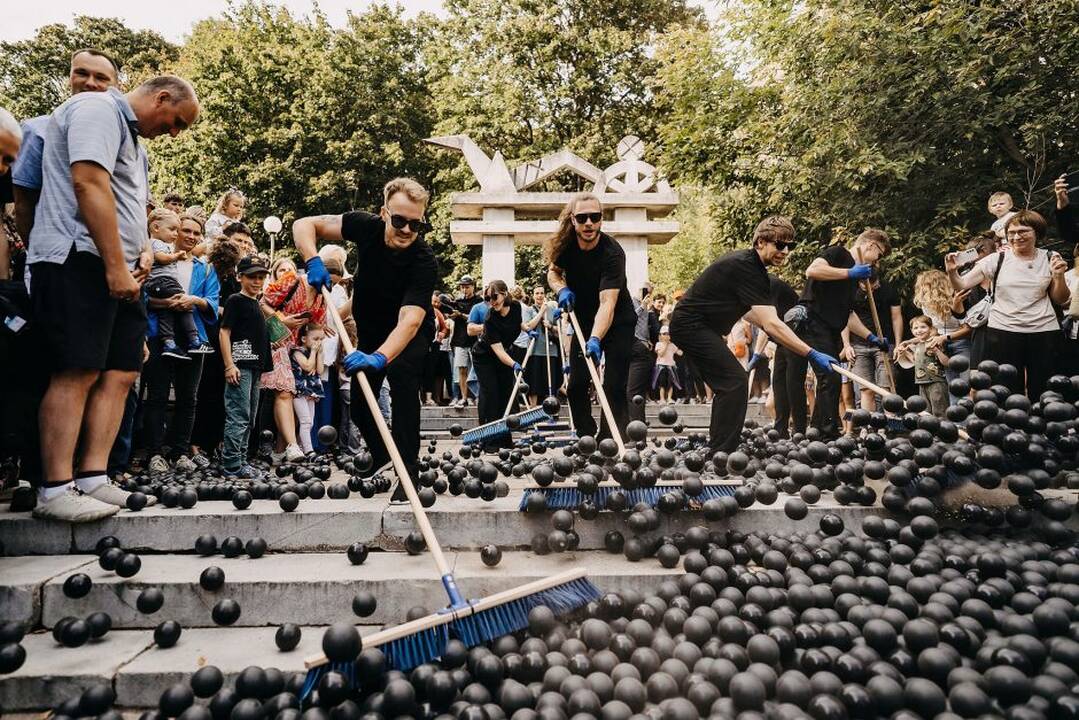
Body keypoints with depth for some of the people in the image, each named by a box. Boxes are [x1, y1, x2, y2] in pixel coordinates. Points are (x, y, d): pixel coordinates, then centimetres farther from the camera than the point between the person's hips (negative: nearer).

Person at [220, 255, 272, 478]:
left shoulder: (256, 303, 19)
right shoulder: (236, 300, -5)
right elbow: (224, 332, -11)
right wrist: (229, 365, -18)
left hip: (254, 366, 9)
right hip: (239, 365, -9)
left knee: (249, 418, 12)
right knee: (238, 416, -10)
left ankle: (240, 461, 20)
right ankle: (232, 466, -6)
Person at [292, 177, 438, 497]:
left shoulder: (425, 262, -33)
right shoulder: (367, 227, -22)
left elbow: (410, 319, -44)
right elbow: (304, 225, -15)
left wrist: (379, 357, -59)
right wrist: (313, 262, -34)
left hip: (411, 334, -4)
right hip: (370, 329, 4)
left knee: (403, 381, -29)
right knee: (359, 402, 7)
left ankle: (408, 473, -22)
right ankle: (382, 458, 33)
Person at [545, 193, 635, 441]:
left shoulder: (612, 253, -28)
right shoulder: (566, 244, -11)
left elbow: (608, 303, -38)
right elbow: (553, 271, 9)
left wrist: (595, 340, -52)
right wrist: (561, 289, -14)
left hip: (617, 323, -5)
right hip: (585, 322, 5)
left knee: (614, 388, -11)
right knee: (577, 385, 2)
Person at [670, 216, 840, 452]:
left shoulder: (746, 262, 10)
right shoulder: (747, 268, -21)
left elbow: (742, 309, 22)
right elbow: (770, 324, -29)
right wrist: (812, 355, -31)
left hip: (689, 326, 11)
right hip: (691, 325, -11)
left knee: (727, 385, 15)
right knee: (735, 381, -16)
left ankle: (716, 450, 22)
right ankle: (722, 454, -15)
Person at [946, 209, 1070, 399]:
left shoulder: (1050, 259, 6)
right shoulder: (996, 260, 1)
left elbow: (1061, 301, 10)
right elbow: (962, 286, -2)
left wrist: (1059, 276, -6)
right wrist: (952, 272, -21)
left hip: (1043, 333, 1)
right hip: (1002, 332, -1)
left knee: (1041, 393, 5)